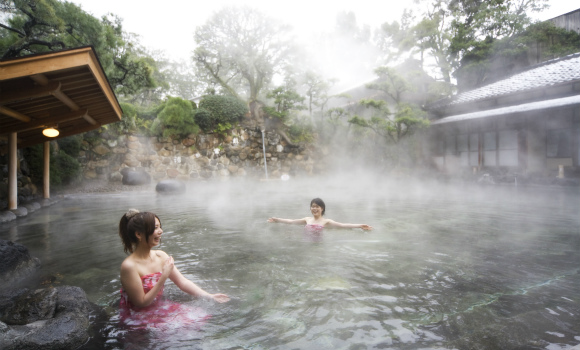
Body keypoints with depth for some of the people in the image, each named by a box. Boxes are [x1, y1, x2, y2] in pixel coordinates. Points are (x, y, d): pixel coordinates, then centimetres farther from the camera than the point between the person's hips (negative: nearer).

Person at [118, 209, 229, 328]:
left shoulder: (161, 256, -2)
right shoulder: (129, 265, -23)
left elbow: (183, 282, 0)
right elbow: (141, 303, -19)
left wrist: (209, 296, -8)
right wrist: (164, 277, -26)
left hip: (159, 307, 6)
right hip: (138, 317, -6)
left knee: (199, 318, -3)